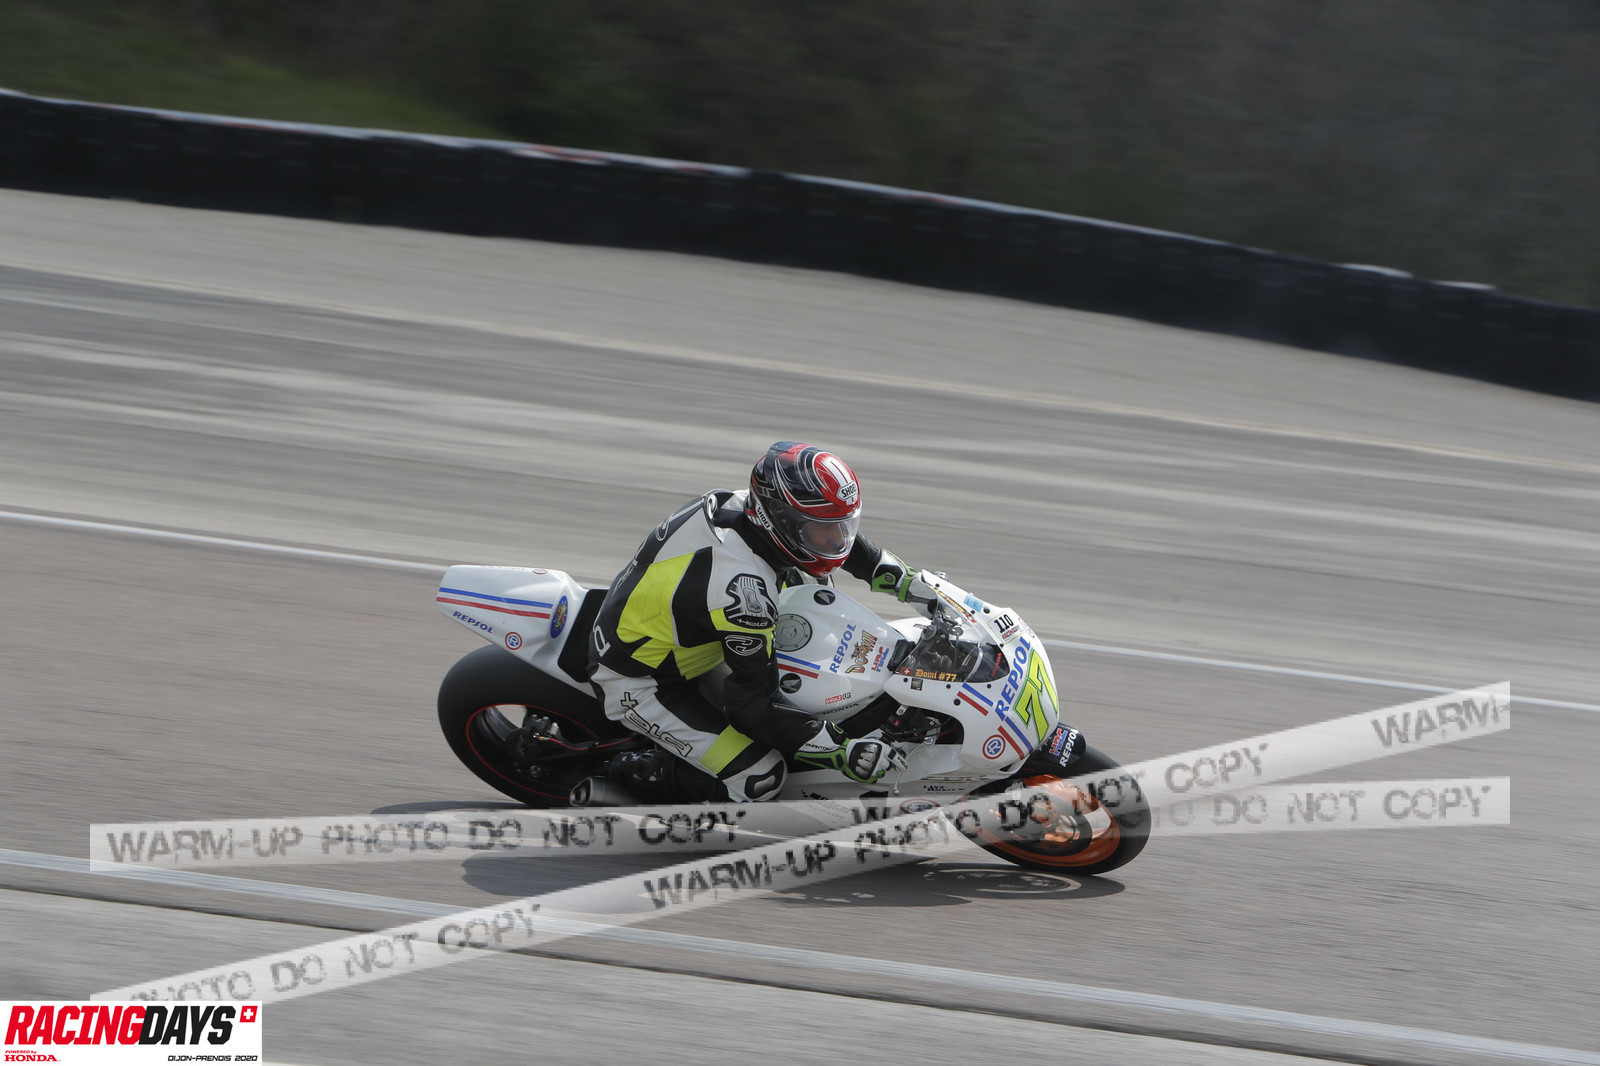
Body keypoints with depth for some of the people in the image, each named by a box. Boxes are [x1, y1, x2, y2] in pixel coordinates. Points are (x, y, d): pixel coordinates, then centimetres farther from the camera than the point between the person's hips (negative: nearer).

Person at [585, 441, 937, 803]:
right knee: (759, 778, -18)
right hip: (634, 685, -9)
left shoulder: (743, 502, -12)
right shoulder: (744, 587, -36)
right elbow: (753, 705, -30)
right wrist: (843, 753, -30)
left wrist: (909, 582, 8)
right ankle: (631, 773, 0)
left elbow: (835, 531, 10)